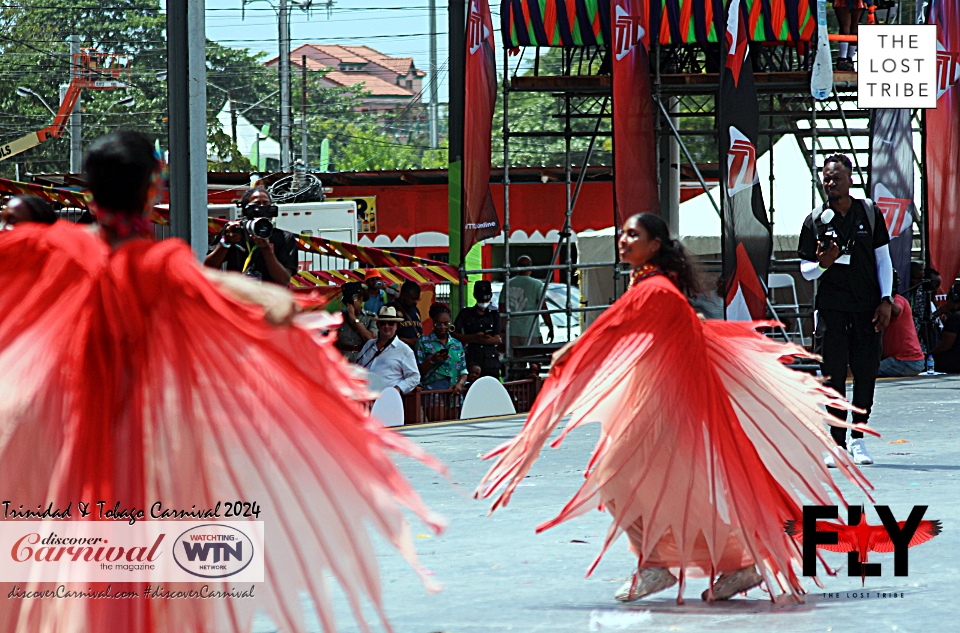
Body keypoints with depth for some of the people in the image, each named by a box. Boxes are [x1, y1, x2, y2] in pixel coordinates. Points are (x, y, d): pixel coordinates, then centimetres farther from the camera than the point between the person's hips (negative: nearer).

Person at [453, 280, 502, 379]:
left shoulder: (494, 315, 13)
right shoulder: (465, 314, 10)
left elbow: (497, 339, 1)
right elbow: (454, 334, 0)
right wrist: (474, 337, -14)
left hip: (491, 364, 1)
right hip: (472, 362, -1)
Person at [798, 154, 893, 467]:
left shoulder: (870, 213, 6)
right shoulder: (815, 221, 4)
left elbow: (883, 259, 9)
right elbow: (806, 271, 8)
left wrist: (886, 300, 0)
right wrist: (822, 264, -15)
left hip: (868, 306, 1)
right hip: (832, 307, -1)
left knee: (866, 371, 0)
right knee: (834, 374, -6)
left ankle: (858, 438, 11)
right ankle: (837, 443, -1)